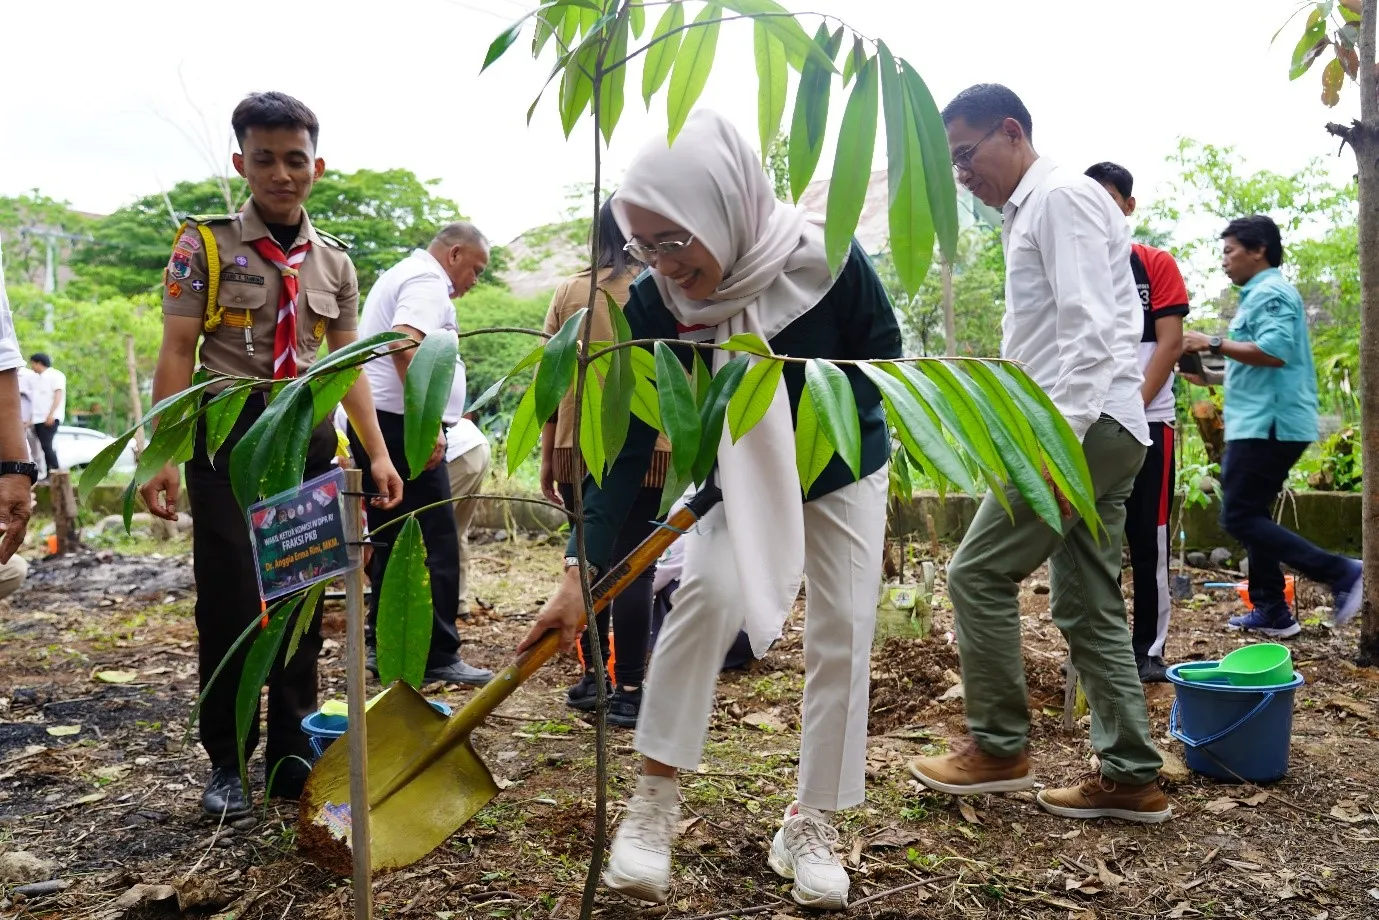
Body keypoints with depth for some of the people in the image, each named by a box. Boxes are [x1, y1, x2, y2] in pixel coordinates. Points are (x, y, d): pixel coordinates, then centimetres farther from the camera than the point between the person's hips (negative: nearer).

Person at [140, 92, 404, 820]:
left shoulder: (335, 263, 10)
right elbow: (176, 354, -6)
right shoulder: (204, 245, -1)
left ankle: (291, 754, 22)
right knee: (228, 605, -3)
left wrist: (377, 452, 3)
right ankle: (226, 762, 14)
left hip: (309, 440, 4)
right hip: (228, 439, -3)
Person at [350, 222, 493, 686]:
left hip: (369, 422, 11)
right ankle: (437, 655, -4)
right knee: (435, 543, -7)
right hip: (401, 425, -11)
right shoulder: (428, 282, -9)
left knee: (392, 541, 14)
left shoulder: (400, 274, 24)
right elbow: (406, 347, -26)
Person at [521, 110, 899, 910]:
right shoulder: (653, 306, -25)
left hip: (844, 474, 0)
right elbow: (628, 445, -24)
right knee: (710, 591, -24)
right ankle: (656, 799, -8)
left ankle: (813, 825, 13)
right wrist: (582, 573, -29)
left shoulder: (828, 260, -30)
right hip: (739, 477, 0)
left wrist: (809, 435, -21)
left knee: (842, 634, -3)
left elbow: (885, 361, -13)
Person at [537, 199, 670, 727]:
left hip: (579, 447, 3)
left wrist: (547, 457, 13)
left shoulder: (570, 292, 5)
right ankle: (628, 691, 3)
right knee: (634, 566, 1)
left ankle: (591, 678, 21)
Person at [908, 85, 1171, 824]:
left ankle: (998, 748, 6)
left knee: (979, 572, -6)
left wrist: (1061, 434, -25)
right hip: (1099, 431, 10)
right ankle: (1131, 777, 14)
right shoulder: (1031, 212, 22)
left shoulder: (1061, 196, -7)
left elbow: (1091, 328, -18)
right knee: (1089, 606, 9)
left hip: (1088, 426, -10)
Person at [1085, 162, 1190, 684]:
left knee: (1149, 540, 2)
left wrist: (1134, 404, -12)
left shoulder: (1157, 265, 4)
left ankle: (1150, 647, 12)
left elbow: (1170, 343, -3)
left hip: (1149, 420, -2)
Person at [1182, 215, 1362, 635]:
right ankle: (1271, 611, 16)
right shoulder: (1260, 294, 21)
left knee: (1239, 518, -10)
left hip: (1269, 424, -11)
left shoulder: (1270, 292, -11)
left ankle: (1340, 572, -10)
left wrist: (1215, 344, -19)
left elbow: (1275, 351, -25)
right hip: (1264, 423, 11)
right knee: (1253, 516, 13)